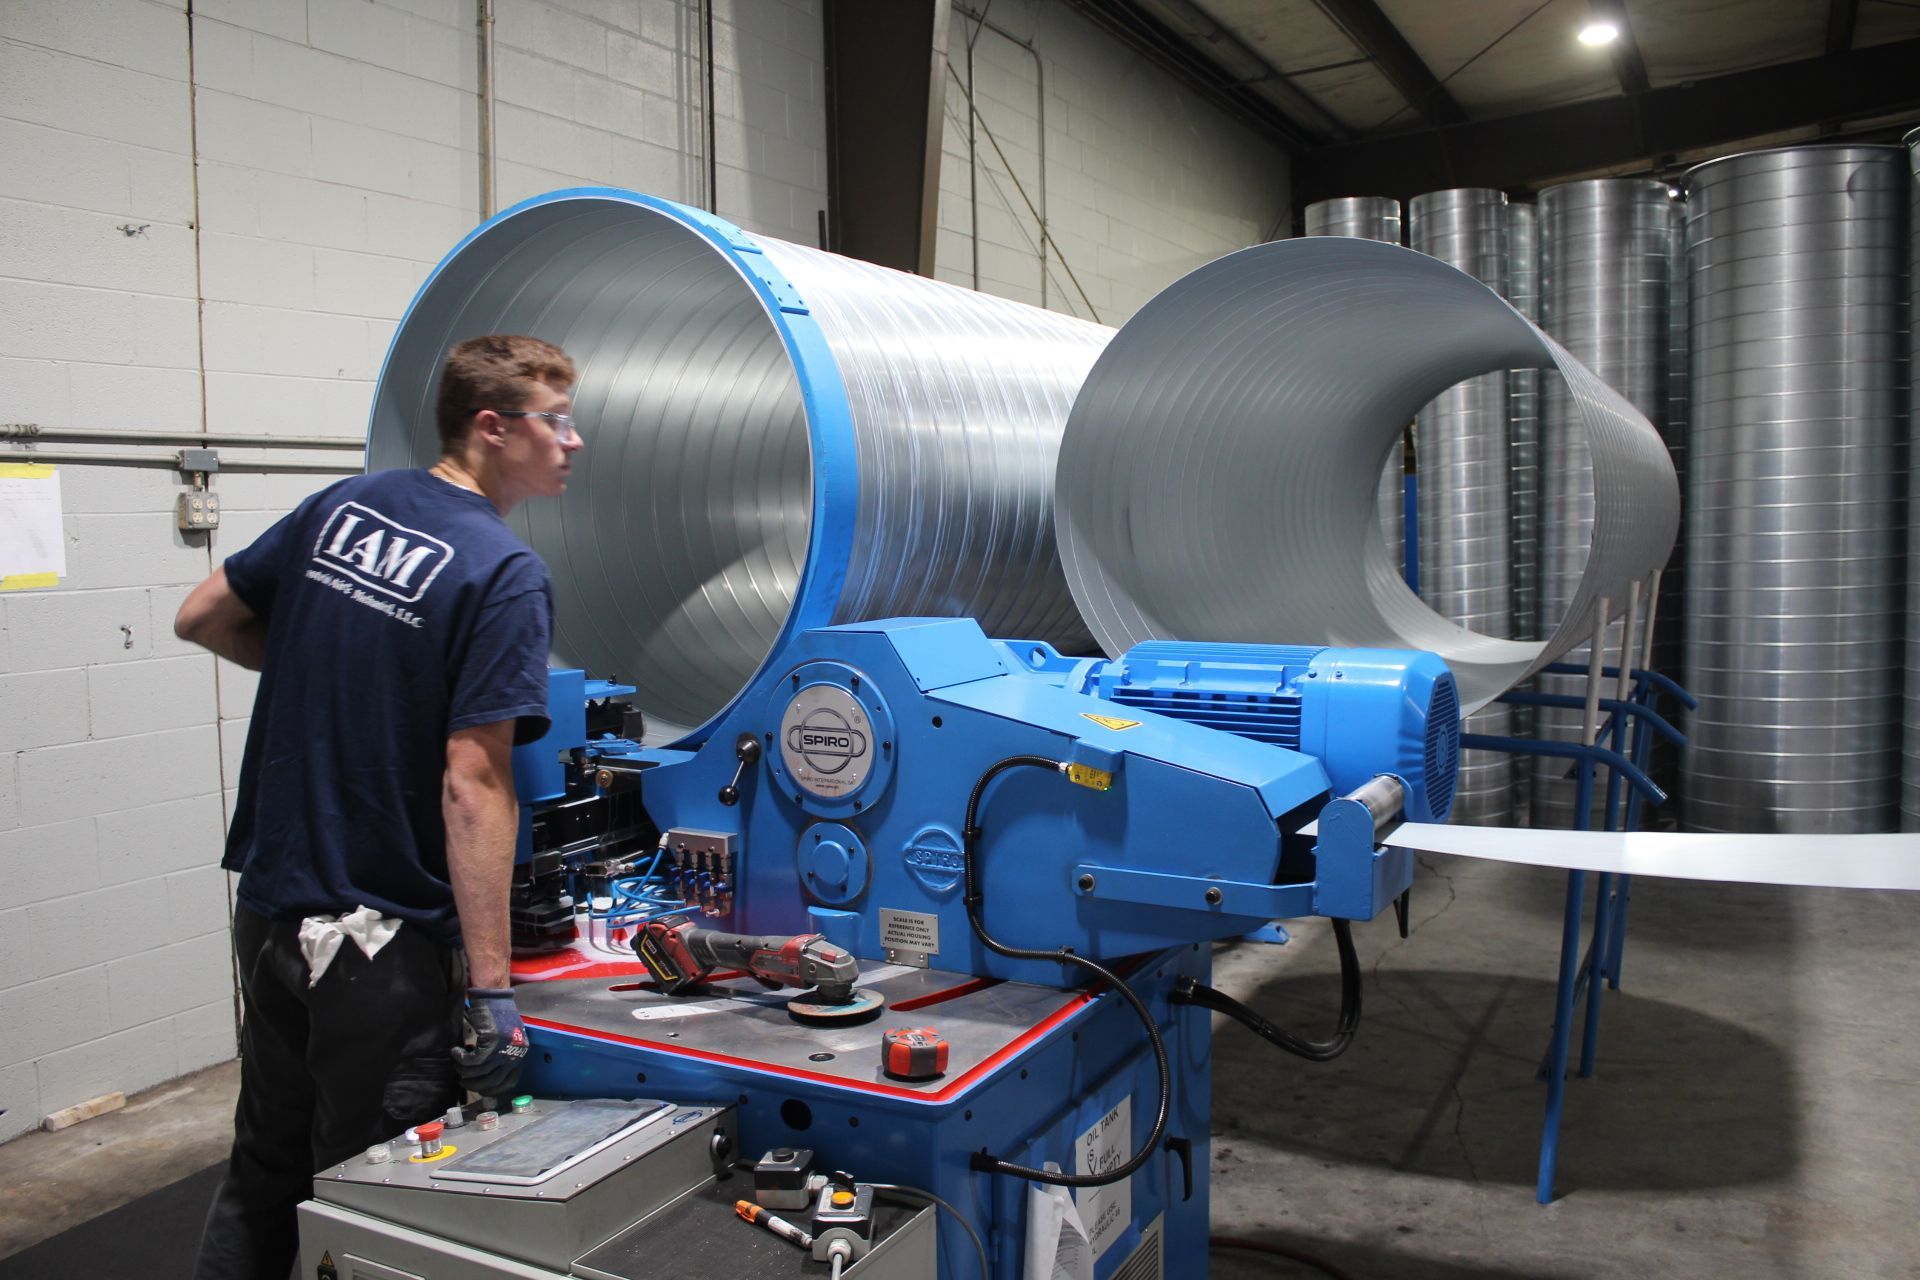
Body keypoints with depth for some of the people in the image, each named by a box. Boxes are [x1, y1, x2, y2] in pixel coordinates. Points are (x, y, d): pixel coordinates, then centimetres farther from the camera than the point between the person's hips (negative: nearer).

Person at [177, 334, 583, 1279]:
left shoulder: (338, 508, 3)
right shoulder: (505, 575, -18)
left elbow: (202, 618, 14)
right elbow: (472, 785, -23)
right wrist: (489, 987, -21)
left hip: (269, 907, 7)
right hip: (382, 937, -7)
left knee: (261, 1174, 23)